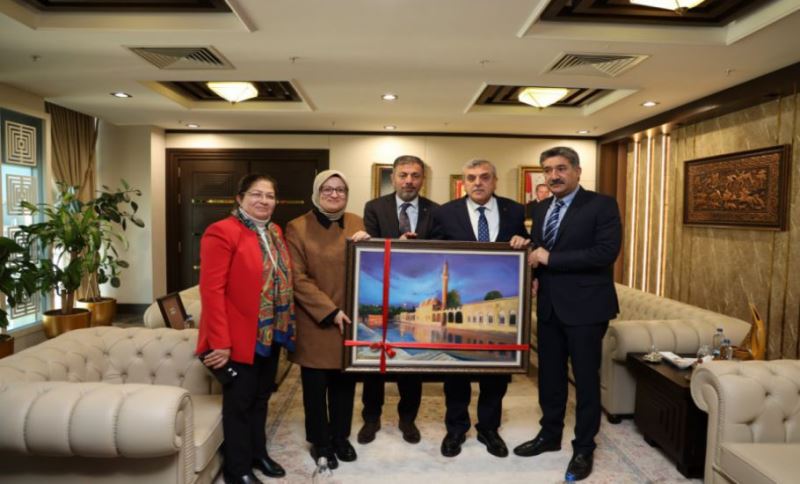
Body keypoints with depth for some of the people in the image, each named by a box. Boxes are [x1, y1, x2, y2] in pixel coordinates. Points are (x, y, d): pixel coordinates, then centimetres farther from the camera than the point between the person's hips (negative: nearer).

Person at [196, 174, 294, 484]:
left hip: (272, 334, 7)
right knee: (239, 403, 8)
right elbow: (211, 290, -19)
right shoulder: (222, 232, -14)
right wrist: (220, 342, -22)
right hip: (240, 337, -7)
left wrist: (285, 328, 6)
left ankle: (258, 454, 39)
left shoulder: (275, 232, 10)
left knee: (261, 398, 20)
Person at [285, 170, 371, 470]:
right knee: (316, 386, 10)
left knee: (345, 383, 14)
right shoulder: (297, 228, -6)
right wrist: (329, 311, -17)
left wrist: (365, 245, -9)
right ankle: (320, 442, 30)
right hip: (315, 323, -3)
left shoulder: (356, 223, 8)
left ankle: (341, 438, 34)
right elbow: (298, 279, -10)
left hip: (350, 319, 4)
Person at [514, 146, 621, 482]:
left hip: (585, 306, -6)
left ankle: (584, 449, 23)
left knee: (586, 379, 7)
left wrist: (550, 259, -20)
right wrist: (535, 275, -3)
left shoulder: (602, 205, -9)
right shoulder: (542, 209, 12)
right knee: (549, 375, 16)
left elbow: (606, 253, -20)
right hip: (549, 305, 6)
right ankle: (550, 435, 34)